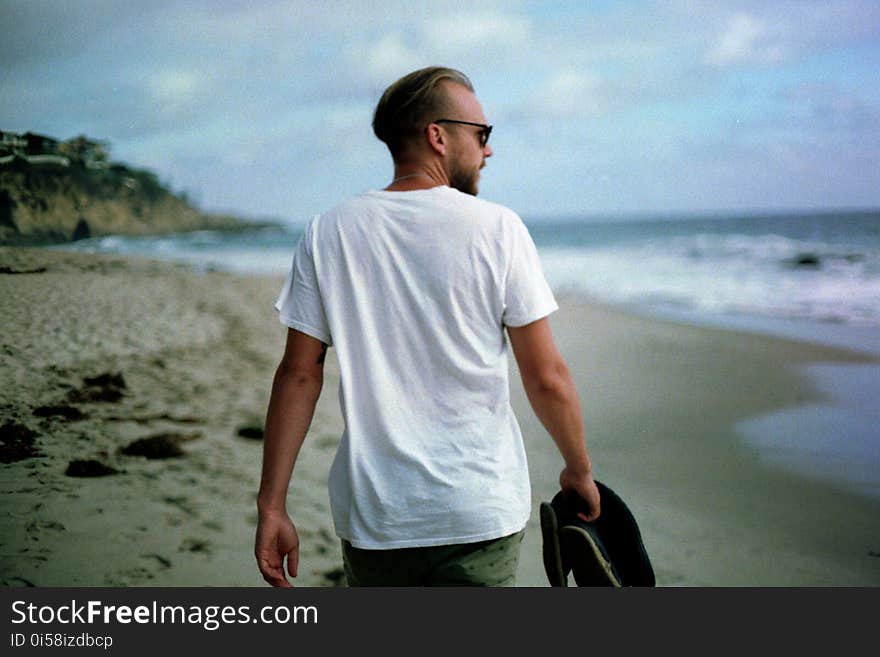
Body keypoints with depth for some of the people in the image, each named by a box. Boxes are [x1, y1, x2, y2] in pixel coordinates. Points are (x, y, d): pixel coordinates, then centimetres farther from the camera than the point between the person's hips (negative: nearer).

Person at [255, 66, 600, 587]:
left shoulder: (328, 234, 0)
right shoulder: (497, 229, -6)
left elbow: (299, 375, -2)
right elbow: (547, 377, -5)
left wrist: (272, 506, 3)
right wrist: (580, 470, 10)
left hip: (370, 518, 3)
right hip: (479, 512, -2)